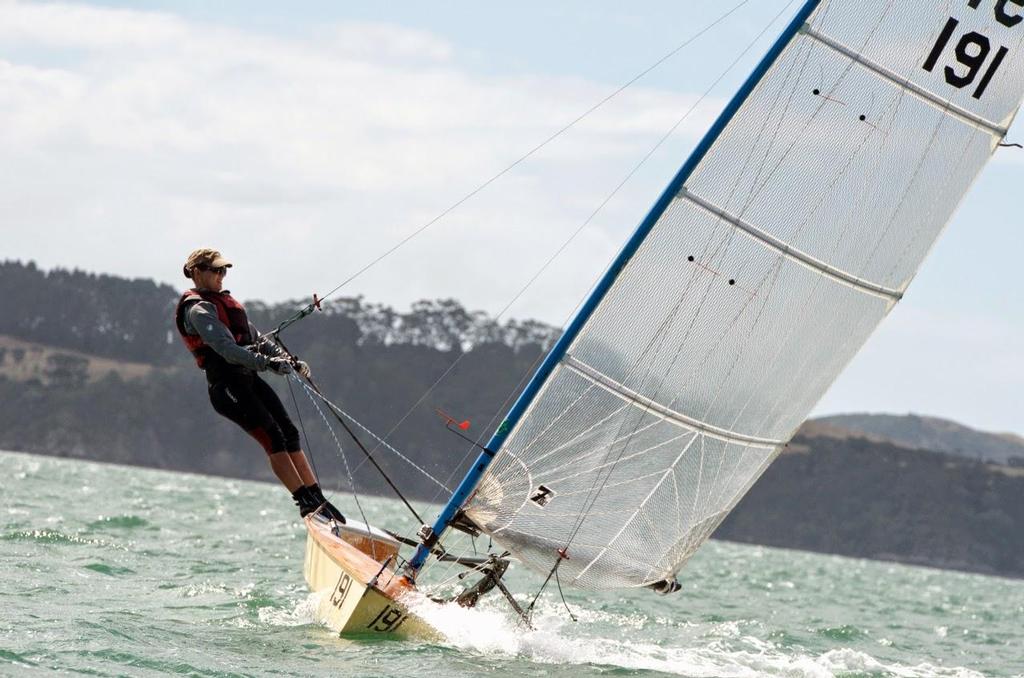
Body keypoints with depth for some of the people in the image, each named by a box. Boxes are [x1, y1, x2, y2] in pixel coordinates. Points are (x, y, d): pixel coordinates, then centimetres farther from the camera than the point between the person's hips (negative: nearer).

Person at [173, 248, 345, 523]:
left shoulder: (224, 301, 23)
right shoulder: (198, 309, -9)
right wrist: (267, 362, -30)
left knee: (290, 433, -1)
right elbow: (226, 348, -22)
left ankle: (317, 498, -2)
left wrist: (290, 361, 10)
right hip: (227, 385, -9)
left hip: (248, 379, 9)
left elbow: (257, 338, 22)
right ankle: (306, 502, -18)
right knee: (274, 438, -16)